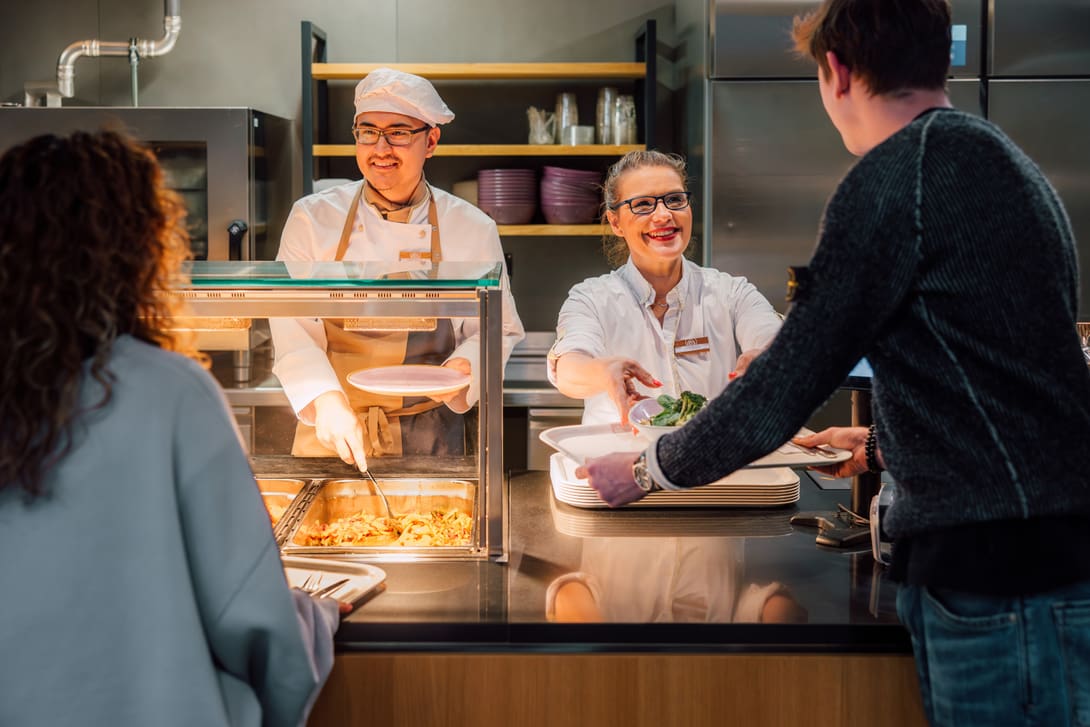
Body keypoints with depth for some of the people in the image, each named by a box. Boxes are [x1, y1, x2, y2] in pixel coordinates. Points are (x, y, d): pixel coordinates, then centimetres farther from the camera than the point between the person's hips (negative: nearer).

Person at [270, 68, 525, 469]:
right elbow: (293, 328, -7)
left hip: (428, 436, 0)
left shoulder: (473, 229, -1)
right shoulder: (312, 218, -2)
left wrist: (462, 369, -15)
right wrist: (326, 400, -22)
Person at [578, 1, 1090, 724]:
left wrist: (645, 470, 4)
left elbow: (780, 391, -11)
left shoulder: (899, 174, -13)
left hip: (1001, 575, -9)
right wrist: (882, 442, 40)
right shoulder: (1006, 161, 16)